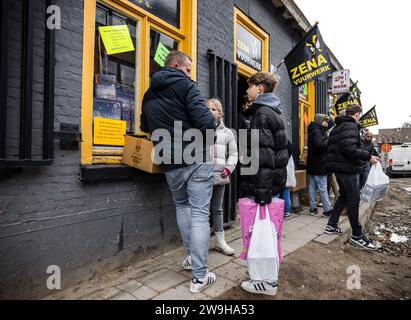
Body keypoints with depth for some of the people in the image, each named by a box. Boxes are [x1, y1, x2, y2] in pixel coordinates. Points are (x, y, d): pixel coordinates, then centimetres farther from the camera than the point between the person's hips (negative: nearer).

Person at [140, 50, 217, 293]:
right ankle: (200, 276, 6)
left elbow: (146, 128, 23)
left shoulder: (149, 95, 14)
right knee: (199, 214, 0)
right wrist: (211, 140, 2)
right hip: (197, 160, -5)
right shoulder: (185, 85, -5)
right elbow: (204, 120, -16)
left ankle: (192, 257, 27)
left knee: (182, 206, 24)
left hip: (170, 164, 6)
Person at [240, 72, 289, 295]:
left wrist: (261, 191, -22)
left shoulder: (262, 114, -12)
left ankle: (267, 281, 12)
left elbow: (262, 157, -21)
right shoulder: (274, 113, 18)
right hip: (274, 181, 10)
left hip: (263, 183, -10)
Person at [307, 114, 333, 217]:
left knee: (312, 187, 9)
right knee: (323, 188, -3)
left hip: (312, 165, 10)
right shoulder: (317, 131, -14)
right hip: (319, 165, -10)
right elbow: (320, 145, -27)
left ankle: (313, 208, 15)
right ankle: (327, 210, 5)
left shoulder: (315, 130, 18)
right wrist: (329, 140, -14)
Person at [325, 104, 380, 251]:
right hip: (349, 168, -10)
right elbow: (349, 149, -27)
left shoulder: (337, 127, 16)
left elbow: (333, 148, 20)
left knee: (343, 196, 19)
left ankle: (331, 225, 24)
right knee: (353, 201, -1)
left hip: (339, 167, 10)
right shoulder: (351, 126, -14)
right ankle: (357, 235, 9)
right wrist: (368, 156, -18)